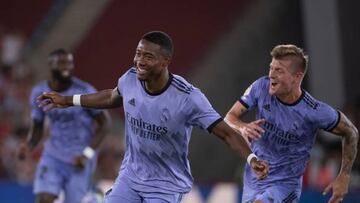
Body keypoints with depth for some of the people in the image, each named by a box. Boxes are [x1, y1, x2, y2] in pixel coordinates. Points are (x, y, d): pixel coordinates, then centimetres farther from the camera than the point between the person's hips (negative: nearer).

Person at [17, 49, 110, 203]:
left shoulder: (85, 92, -14)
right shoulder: (39, 93, -1)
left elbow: (104, 123, -6)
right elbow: (37, 128, 11)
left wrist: (87, 154, -15)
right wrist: (28, 146, -11)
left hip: (79, 161, -3)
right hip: (53, 157, 3)